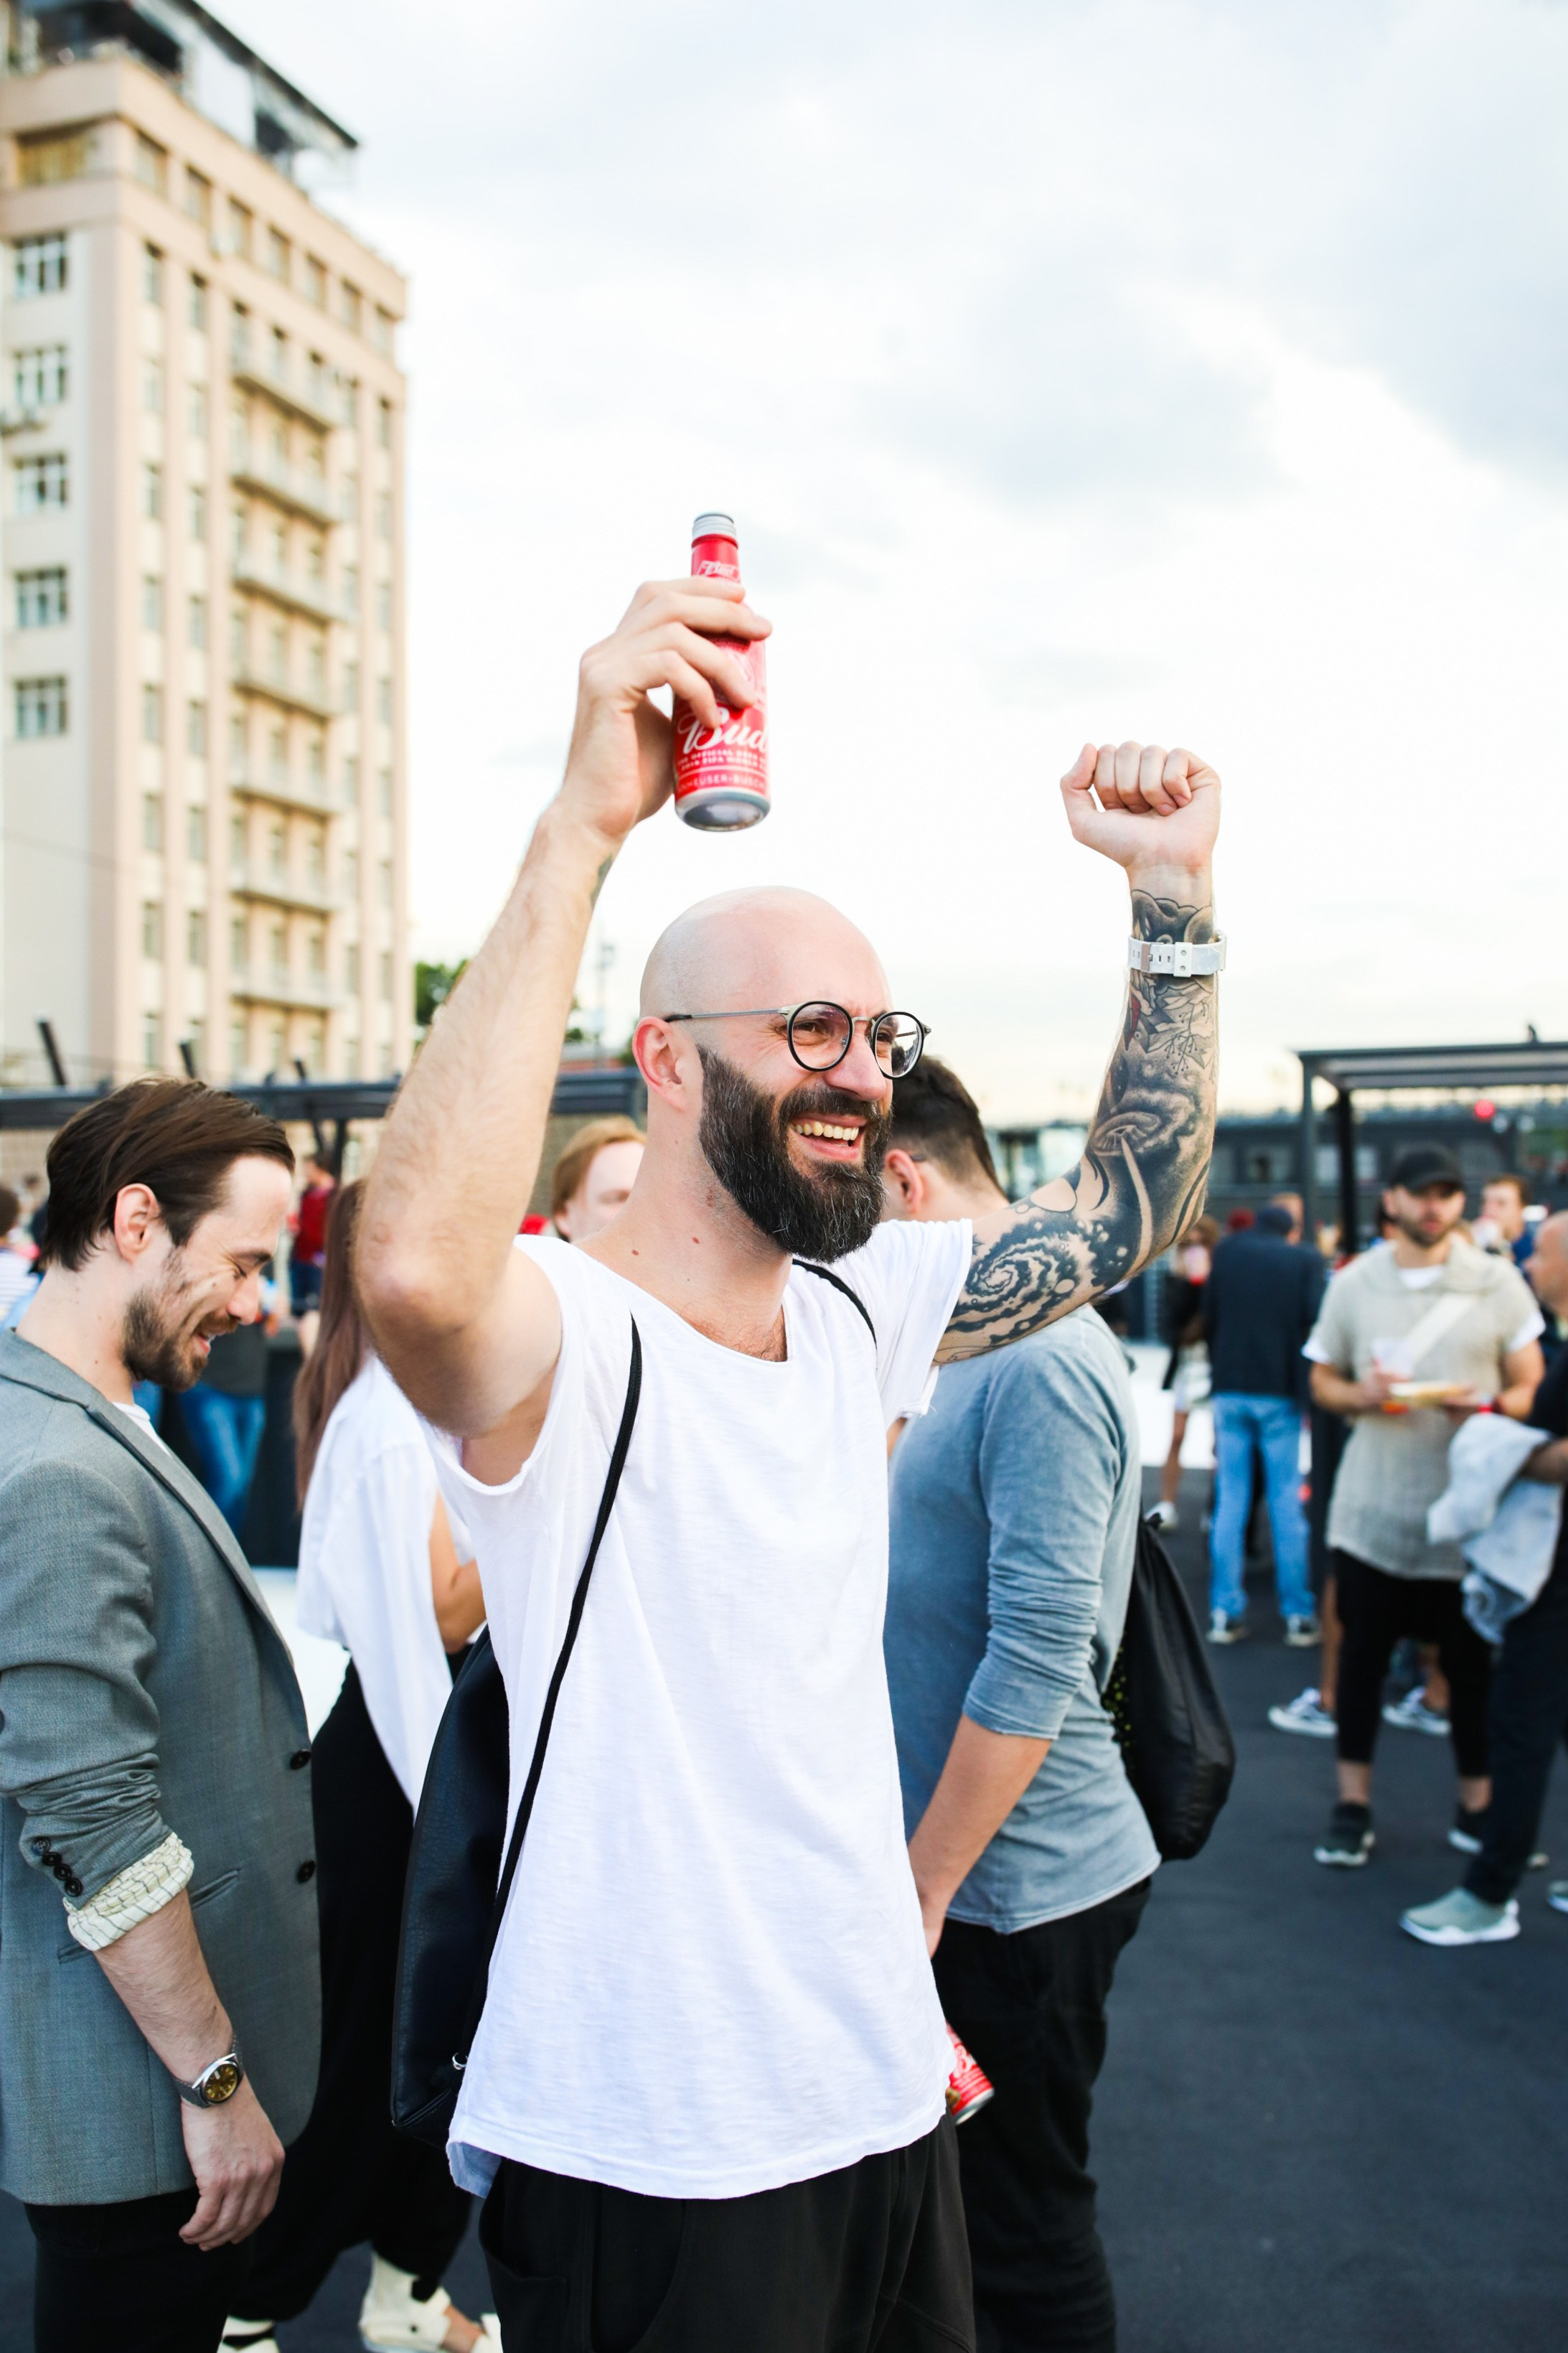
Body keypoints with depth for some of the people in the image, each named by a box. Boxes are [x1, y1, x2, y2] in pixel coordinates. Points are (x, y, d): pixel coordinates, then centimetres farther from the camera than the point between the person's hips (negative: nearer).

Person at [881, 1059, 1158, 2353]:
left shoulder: (1044, 1366, -22)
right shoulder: (988, 1344, 9)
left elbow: (1035, 1667, -25)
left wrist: (921, 1887, -19)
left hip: (1017, 1882, -9)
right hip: (987, 1870, 9)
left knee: (1024, 2241, 9)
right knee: (967, 2204, 22)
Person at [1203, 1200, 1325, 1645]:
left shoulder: (1226, 1251, 4)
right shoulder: (1306, 1260, -2)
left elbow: (1209, 1316, 6)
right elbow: (1314, 1319, -8)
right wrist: (1306, 1386, 4)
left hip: (1230, 1390, 2)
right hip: (1280, 1392, -2)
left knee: (1229, 1501, 6)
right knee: (1287, 1504, 4)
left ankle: (1225, 1612, 7)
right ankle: (1298, 1616, 8)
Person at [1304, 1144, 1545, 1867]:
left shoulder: (1498, 1281, 1)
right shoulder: (1353, 1282, 5)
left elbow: (1533, 1389, 3)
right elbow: (1322, 1380, 12)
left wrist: (1485, 1403, -19)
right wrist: (1361, 1395, -11)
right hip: (1372, 1508, 1)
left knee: (1471, 1661, 6)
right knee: (1362, 1652, 7)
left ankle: (1477, 1807, 23)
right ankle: (1353, 1805, 19)